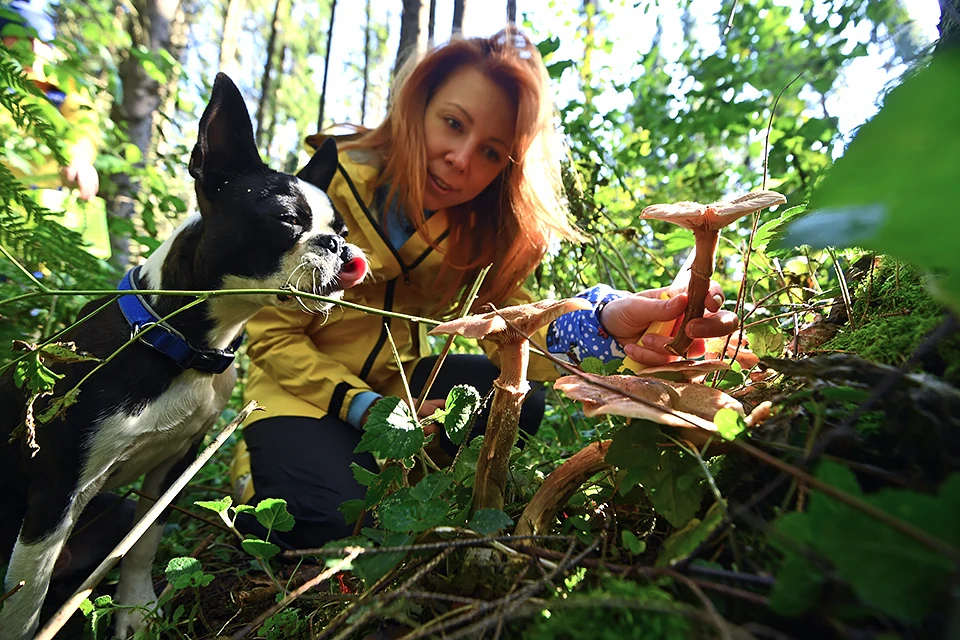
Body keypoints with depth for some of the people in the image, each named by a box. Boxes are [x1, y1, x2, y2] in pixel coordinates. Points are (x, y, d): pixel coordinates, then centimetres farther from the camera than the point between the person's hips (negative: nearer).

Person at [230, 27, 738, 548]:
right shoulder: (330, 184, -19)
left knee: (520, 399, -21)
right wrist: (365, 408, -26)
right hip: (305, 386, -3)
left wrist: (602, 323, -45)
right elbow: (272, 335, -14)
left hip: (398, 378, 4)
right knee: (329, 521, -30)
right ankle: (258, 466, 4)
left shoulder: (484, 223, -10)